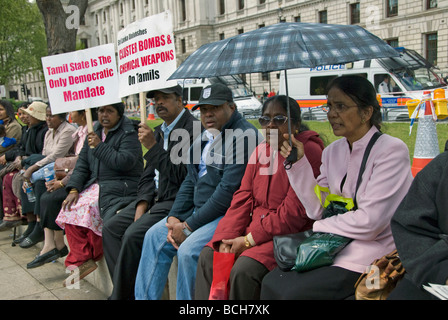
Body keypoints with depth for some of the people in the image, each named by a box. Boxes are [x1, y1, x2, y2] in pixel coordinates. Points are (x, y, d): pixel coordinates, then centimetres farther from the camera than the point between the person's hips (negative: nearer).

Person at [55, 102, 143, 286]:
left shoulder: (129, 133, -7)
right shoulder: (96, 131, 16)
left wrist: (100, 146, -16)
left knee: (86, 209, -26)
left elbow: (125, 162, -21)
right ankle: (80, 260, -5)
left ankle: (87, 258, -8)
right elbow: (83, 162, 12)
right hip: (95, 185, 8)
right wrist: (73, 189, -1)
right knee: (68, 210, -10)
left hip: (120, 186, -8)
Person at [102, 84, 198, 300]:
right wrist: (142, 202, 1)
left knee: (133, 235, -24)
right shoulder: (159, 130, 15)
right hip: (154, 197, 9)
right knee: (110, 228, -1)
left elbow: (180, 173, -21)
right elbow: (149, 173, 16)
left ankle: (121, 294, -7)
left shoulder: (191, 128, -12)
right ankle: (125, 288, 3)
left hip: (175, 200, -9)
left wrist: (153, 146, -21)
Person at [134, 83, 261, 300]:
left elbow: (228, 190, -23)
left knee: (188, 250, -27)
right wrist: (174, 217, 0)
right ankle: (144, 297, 17)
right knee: (155, 236, 6)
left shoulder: (243, 136, -17)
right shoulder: (206, 137, 13)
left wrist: (189, 226, -18)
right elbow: (190, 181, 16)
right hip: (198, 209, 10)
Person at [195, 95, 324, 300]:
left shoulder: (309, 151, -15)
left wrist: (249, 240, -17)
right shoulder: (261, 150, 10)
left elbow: (294, 213, -19)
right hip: (255, 227, 8)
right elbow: (243, 198, 6)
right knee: (208, 256, -5)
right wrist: (226, 239, -8)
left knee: (244, 270, -27)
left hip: (290, 234, -8)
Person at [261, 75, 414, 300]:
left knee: (295, 292, -20)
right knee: (271, 283, -11)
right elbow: (318, 210, 3)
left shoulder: (391, 150, -13)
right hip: (334, 245, 7)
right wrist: (298, 164, -5)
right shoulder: (332, 152, 8)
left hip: (373, 251, -6)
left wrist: (321, 227, -5)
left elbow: (370, 222, -19)